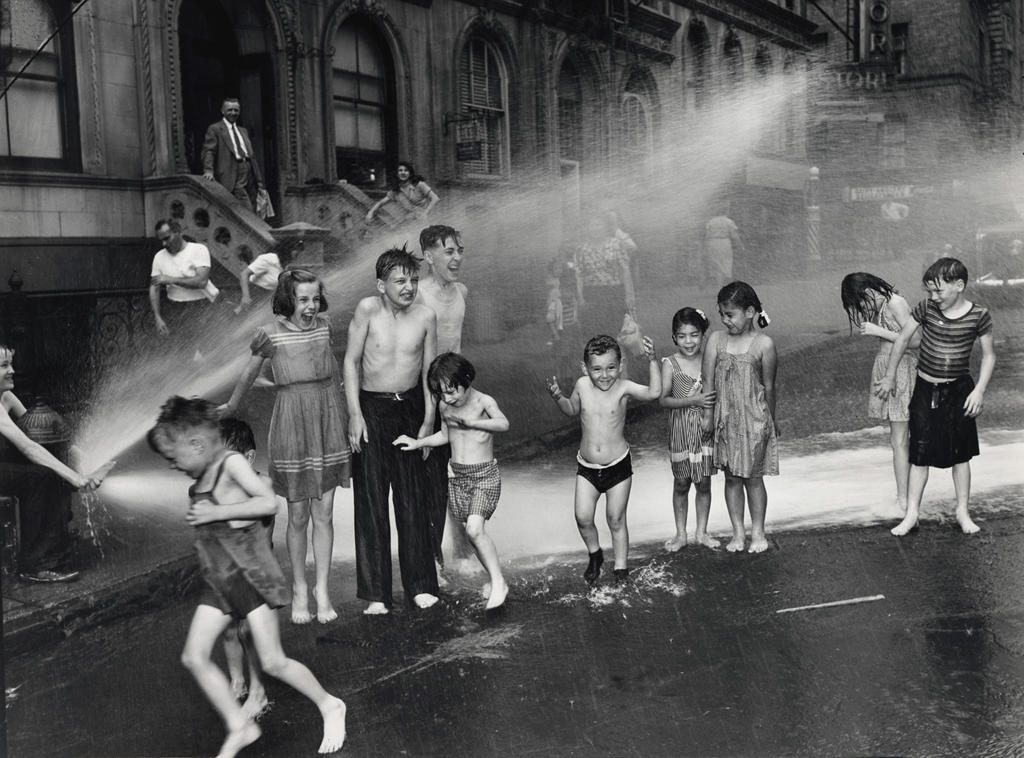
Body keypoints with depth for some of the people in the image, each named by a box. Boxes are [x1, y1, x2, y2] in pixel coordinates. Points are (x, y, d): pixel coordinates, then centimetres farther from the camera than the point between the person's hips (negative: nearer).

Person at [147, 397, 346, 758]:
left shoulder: (232, 462, -12)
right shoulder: (202, 476, 10)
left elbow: (268, 502, -23)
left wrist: (216, 512, -21)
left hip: (250, 572, -8)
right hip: (217, 580, 8)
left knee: (273, 662, -6)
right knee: (194, 657, 0)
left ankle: (330, 707, 15)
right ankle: (239, 727, 12)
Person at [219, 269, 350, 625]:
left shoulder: (324, 325, 3)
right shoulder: (272, 334, -8)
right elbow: (249, 373, 8)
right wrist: (231, 406, 19)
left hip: (327, 420, 3)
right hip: (292, 425, -3)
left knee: (324, 514, 5)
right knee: (298, 517, 5)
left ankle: (322, 588, 16)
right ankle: (299, 589, 22)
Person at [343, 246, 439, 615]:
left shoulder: (425, 315, -6)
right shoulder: (368, 309, -12)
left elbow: (429, 369, 3)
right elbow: (351, 361, -8)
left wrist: (428, 421, 1)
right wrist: (354, 414, -13)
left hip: (410, 408, 2)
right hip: (370, 407, -2)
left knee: (413, 499, 6)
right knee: (371, 499, 0)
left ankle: (420, 585, 15)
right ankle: (375, 592, 7)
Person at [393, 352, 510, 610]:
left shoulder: (484, 402, -13)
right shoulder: (445, 407, 4)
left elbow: (504, 424, -32)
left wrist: (470, 422, -36)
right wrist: (417, 443, 13)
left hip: (485, 475, -6)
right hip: (456, 475, 6)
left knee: (474, 529, -20)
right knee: (471, 532, 7)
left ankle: (498, 581, -8)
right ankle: (494, 577, 24)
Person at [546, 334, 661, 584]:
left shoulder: (623, 388, -15)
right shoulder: (582, 385, -7)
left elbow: (654, 392, -31)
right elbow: (572, 410, 13)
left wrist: (652, 361, -38)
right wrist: (558, 397, -4)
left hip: (618, 466, -2)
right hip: (587, 467, 2)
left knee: (616, 520, 7)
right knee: (583, 518, -2)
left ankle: (621, 566, 26)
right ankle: (595, 554, 27)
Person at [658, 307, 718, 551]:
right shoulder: (670, 364, -8)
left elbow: (717, 392, 7)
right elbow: (664, 399, -13)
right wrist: (693, 401, -23)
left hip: (706, 428, 2)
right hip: (681, 430, -2)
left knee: (704, 483, 10)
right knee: (681, 483, 9)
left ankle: (701, 532, 24)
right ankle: (681, 534, 23)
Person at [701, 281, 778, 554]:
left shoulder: (764, 343, -8)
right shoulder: (716, 339, -1)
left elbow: (768, 387, 0)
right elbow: (708, 381, 0)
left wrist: (770, 420, 7)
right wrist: (707, 415, -2)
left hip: (753, 419, -3)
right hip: (725, 419, 3)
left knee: (753, 477, 6)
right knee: (732, 478, 10)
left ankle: (758, 532, 21)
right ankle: (738, 532, 21)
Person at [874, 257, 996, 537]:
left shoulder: (979, 316, -10)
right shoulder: (926, 308, -8)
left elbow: (989, 356, 0)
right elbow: (903, 339, 4)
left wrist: (979, 390, -9)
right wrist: (890, 377, 8)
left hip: (958, 391, -1)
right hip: (925, 390, 1)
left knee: (960, 454, 9)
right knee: (920, 455, 3)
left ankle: (963, 512, 22)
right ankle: (912, 513, 11)